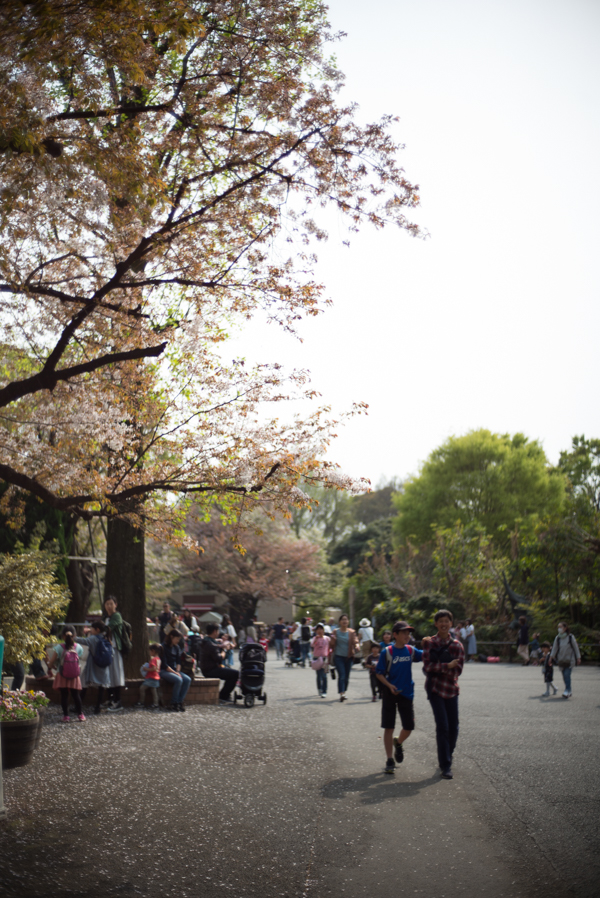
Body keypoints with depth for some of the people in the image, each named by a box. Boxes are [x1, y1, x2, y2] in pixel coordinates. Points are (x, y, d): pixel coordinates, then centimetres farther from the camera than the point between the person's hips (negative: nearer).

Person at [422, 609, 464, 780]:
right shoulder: (429, 643, 0)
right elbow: (427, 666, -9)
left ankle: (448, 757, 28)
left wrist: (438, 667, -15)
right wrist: (447, 666, -18)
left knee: (453, 727, 6)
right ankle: (445, 765, -1)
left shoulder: (457, 645, 3)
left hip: (451, 689, 2)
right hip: (434, 688, -2)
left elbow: (458, 670, -5)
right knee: (442, 726, -8)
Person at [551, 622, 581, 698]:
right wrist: (552, 657, -3)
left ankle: (567, 690, -14)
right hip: (561, 660, 4)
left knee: (567, 674, -16)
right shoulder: (557, 638, 3)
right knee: (564, 676, 6)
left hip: (570, 660, -4)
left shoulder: (570, 637, -5)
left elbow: (576, 647, 2)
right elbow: (554, 648, 5)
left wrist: (578, 658, 3)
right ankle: (569, 691, 16)